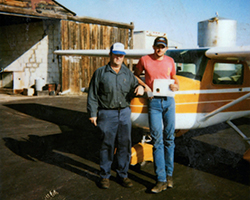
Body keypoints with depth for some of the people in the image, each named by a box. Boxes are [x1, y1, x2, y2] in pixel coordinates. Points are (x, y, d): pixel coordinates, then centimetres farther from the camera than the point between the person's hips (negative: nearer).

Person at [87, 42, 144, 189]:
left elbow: (134, 87, 17)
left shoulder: (128, 73, 14)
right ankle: (105, 176, 17)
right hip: (107, 114, -3)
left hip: (125, 112, 3)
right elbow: (93, 95, 3)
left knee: (125, 144, 6)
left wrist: (140, 88, -8)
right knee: (107, 145, 2)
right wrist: (93, 114, -2)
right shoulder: (100, 73, 4)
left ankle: (123, 174, 21)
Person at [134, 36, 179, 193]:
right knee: (157, 140, -4)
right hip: (154, 102, -2)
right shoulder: (145, 60, 3)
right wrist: (144, 86, -3)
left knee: (169, 138, 6)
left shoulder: (170, 61, 9)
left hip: (168, 101, 2)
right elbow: (136, 75, 15)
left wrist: (176, 85, -1)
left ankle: (169, 174, 19)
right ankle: (161, 180, 0)